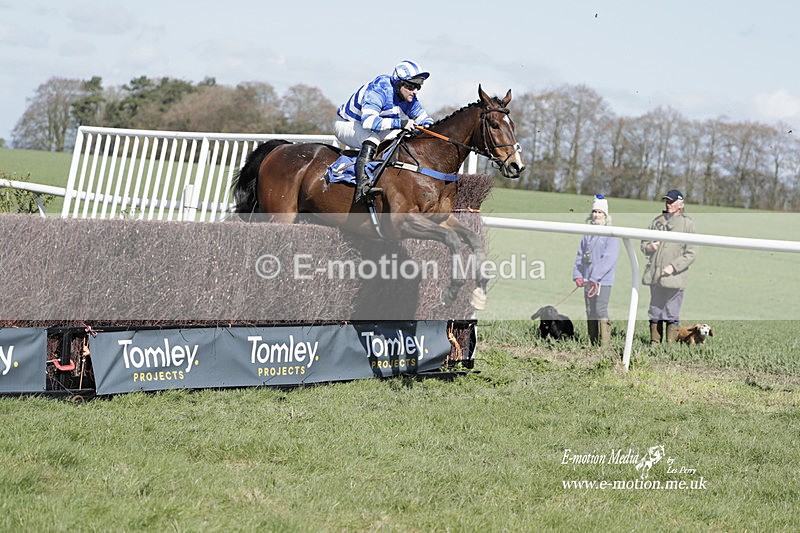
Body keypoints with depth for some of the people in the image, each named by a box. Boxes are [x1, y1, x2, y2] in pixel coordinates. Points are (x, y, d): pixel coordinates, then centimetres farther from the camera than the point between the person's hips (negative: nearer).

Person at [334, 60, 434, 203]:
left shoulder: (410, 99, -6)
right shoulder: (378, 90, -32)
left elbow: (425, 120, 5)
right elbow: (368, 121, -44)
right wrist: (400, 123, -48)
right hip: (346, 125, -9)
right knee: (371, 138, -39)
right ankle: (362, 184, -50)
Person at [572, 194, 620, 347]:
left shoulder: (611, 235, -6)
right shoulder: (587, 235, 15)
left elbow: (609, 258, -15)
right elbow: (580, 256, 17)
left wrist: (595, 277, -21)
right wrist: (577, 275, 1)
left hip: (603, 280, -7)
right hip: (587, 281, 7)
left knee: (601, 311, -12)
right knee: (590, 312, 9)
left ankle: (605, 345, -11)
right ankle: (592, 344, 16)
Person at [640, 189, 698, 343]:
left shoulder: (687, 223, -2)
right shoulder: (657, 221, 11)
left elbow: (691, 253, -6)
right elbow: (643, 244, 19)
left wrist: (673, 267, -15)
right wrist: (649, 247, -6)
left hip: (674, 277, -5)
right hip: (655, 276, 5)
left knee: (672, 314, -3)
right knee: (655, 312, 10)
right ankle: (654, 342, 18)